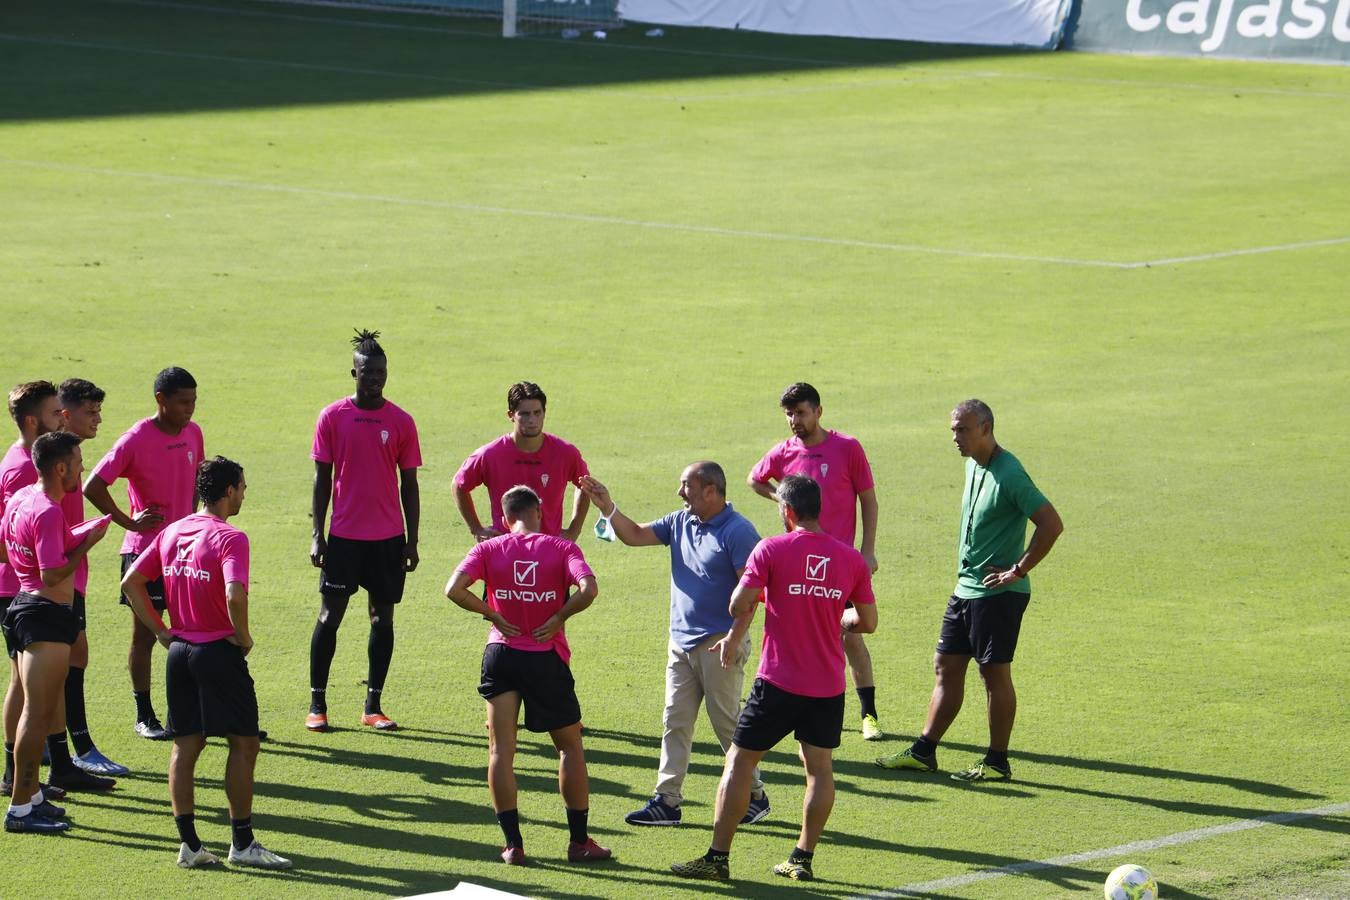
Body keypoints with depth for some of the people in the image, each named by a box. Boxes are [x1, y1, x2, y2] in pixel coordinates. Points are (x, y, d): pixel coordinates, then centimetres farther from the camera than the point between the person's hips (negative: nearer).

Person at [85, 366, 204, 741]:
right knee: (145, 634, 3)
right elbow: (93, 487, -17)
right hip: (146, 551, -6)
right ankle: (144, 716, 12)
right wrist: (129, 522, -13)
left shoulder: (192, 433, 4)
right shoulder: (136, 440, -15)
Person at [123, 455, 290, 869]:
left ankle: (188, 843, 9)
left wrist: (160, 631, 10)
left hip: (179, 650, 7)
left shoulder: (172, 532, 8)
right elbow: (234, 595, -28)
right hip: (219, 652, -7)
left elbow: (131, 582, 9)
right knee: (243, 743, 3)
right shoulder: (230, 538, -14)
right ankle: (242, 842, 4)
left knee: (185, 745, 9)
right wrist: (243, 637, -12)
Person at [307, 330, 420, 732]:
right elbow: (322, 478, 3)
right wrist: (318, 535, -2)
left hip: (388, 537, 1)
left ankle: (374, 706, 11)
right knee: (330, 615, -1)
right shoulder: (332, 417, 0)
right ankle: (316, 705, 6)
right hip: (344, 534, -1)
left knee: (383, 617, 4)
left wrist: (411, 542, 3)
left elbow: (409, 484, 6)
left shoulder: (401, 422, 2)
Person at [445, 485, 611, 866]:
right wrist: (558, 618, -8)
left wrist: (492, 614, -4)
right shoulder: (562, 548, -4)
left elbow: (454, 589, -14)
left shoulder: (489, 549, -1)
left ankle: (512, 844, 0)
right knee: (570, 746, 13)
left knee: (501, 749, 5)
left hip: (501, 653, 1)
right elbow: (588, 589, -21)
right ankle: (579, 841, 15)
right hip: (547, 659, -1)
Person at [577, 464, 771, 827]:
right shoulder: (680, 523, 10)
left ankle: (754, 797, 11)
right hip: (681, 643, 8)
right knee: (675, 723, 6)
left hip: (718, 645, -8)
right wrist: (607, 508, -1)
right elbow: (635, 536, 14)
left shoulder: (737, 531, -14)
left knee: (727, 723, -2)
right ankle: (667, 800, 7)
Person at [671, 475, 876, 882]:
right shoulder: (851, 558, 3)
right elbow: (868, 621, 8)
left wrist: (735, 635, 8)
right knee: (819, 767, 14)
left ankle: (717, 857, 4)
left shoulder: (771, 549, -8)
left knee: (739, 761, 5)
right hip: (829, 685, 4)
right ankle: (803, 858, 12)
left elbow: (740, 603, -13)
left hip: (779, 680, -4)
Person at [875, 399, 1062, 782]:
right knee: (946, 668, 12)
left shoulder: (1009, 475, -19)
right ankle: (924, 752, 18)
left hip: (997, 593, -9)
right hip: (966, 589, 9)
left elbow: (1052, 524, -23)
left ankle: (997, 762, 7)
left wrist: (1018, 570, -18)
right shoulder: (973, 464, 10)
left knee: (995, 673, -1)